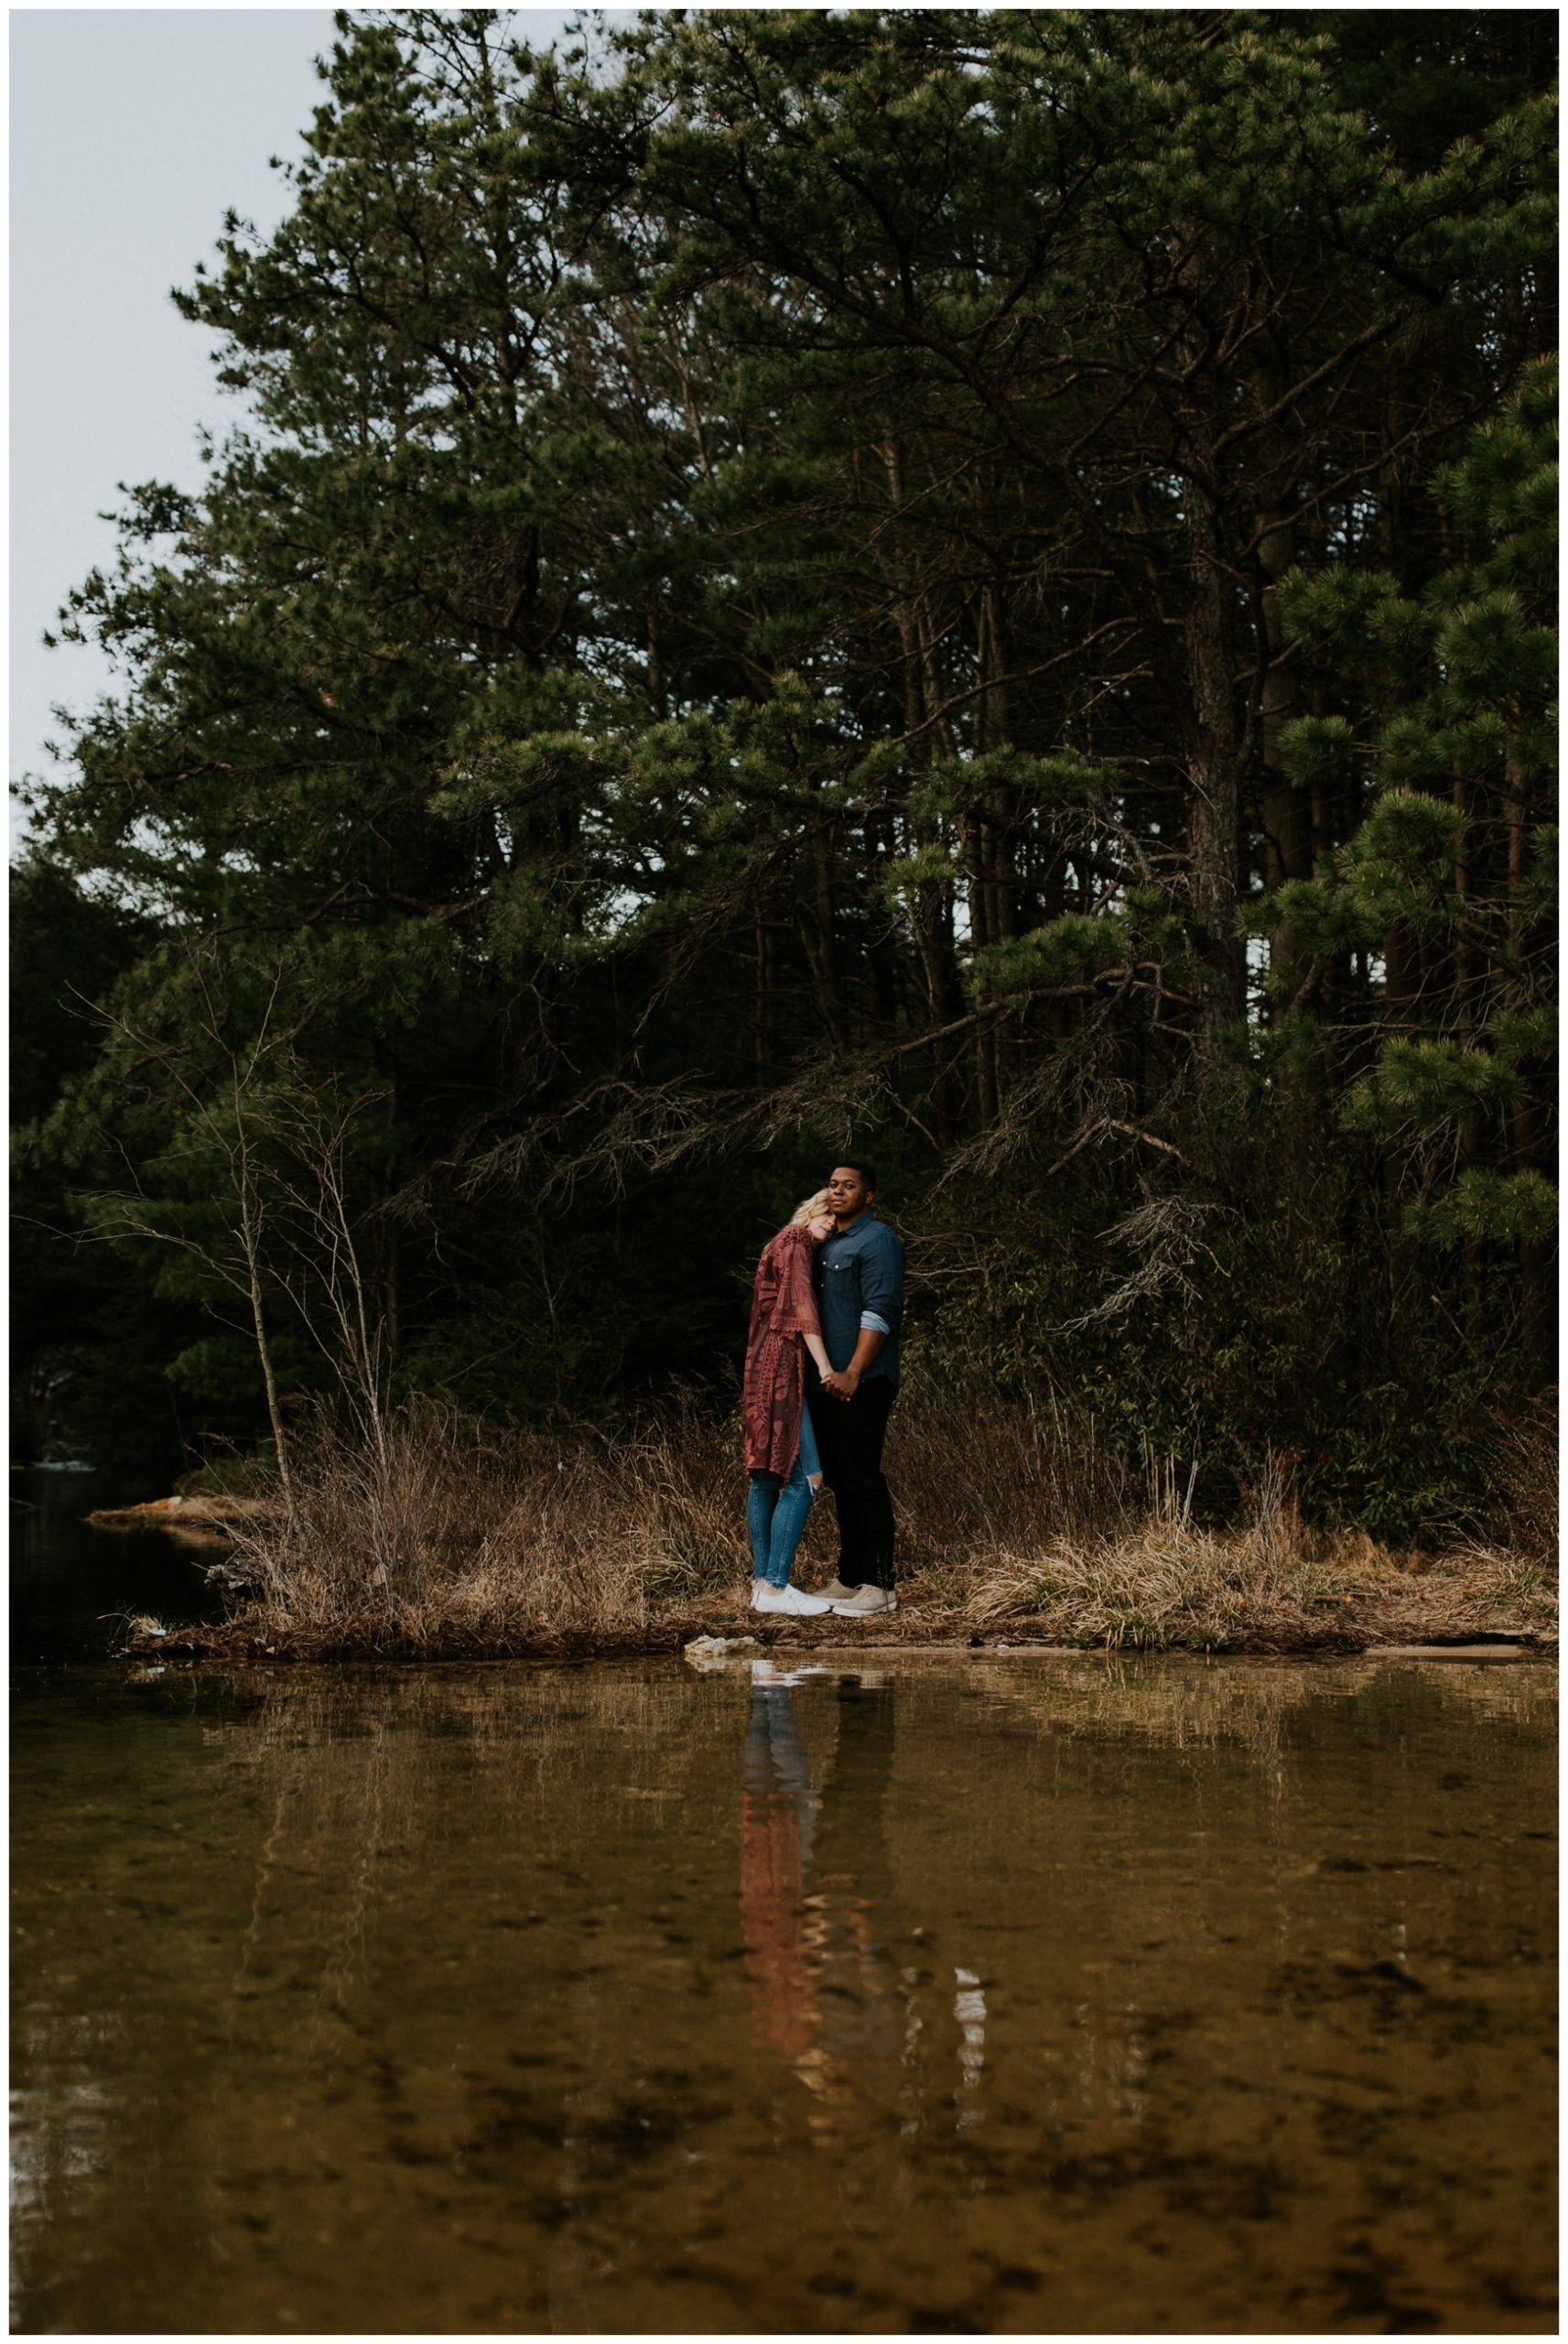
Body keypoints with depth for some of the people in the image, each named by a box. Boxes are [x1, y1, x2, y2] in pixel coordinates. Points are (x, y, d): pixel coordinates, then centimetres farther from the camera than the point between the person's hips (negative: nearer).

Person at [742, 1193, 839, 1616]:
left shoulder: (786, 1245, 23)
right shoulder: (794, 1244, -6)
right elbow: (801, 1309, -15)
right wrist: (825, 1367, -19)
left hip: (765, 1372, 11)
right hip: (781, 1371, -11)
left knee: (766, 1476, 8)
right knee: (805, 1477, -13)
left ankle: (762, 1583, 10)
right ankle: (774, 1586, -15)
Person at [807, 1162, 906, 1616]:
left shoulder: (878, 1241, -7)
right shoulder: (829, 1246, 21)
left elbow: (879, 1313, -17)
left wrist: (852, 1373, -23)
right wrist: (821, 1372, 17)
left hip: (860, 1385, -9)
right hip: (826, 1384, 9)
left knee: (862, 1480, -9)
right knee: (840, 1481, 12)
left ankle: (879, 1586, -6)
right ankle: (849, 1579, 18)